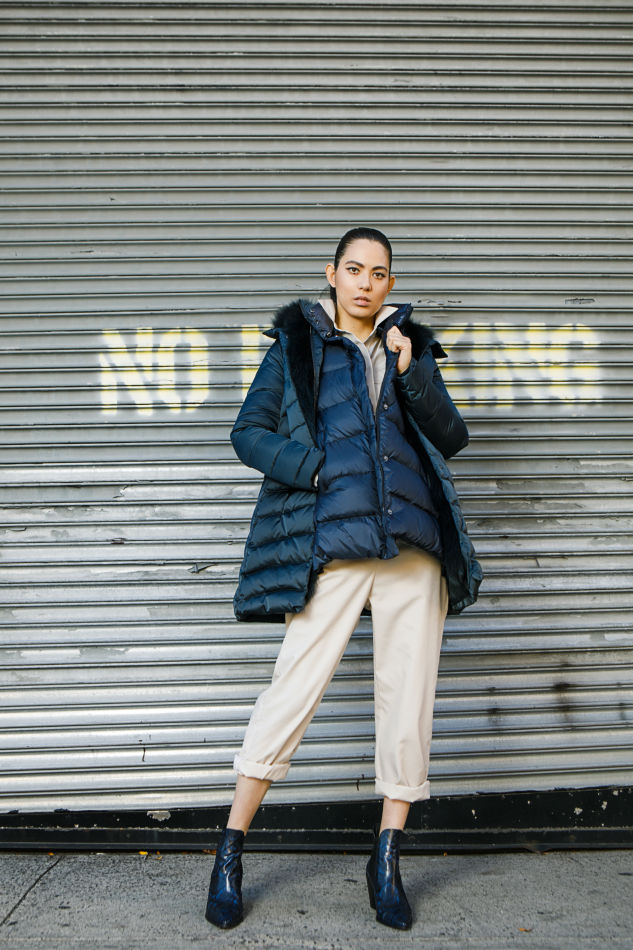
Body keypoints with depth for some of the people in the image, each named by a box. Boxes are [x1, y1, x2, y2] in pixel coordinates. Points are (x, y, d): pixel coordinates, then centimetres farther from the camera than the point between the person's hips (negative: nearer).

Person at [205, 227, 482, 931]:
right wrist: (319, 469, -8)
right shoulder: (296, 344, 11)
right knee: (293, 690, -5)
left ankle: (387, 860, 19)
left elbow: (451, 439, 12)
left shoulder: (411, 345, 19)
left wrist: (412, 374, -2)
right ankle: (231, 851, 12)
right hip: (331, 546, -3)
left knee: (408, 698, 4)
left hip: (414, 543, 4)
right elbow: (248, 432, 6)